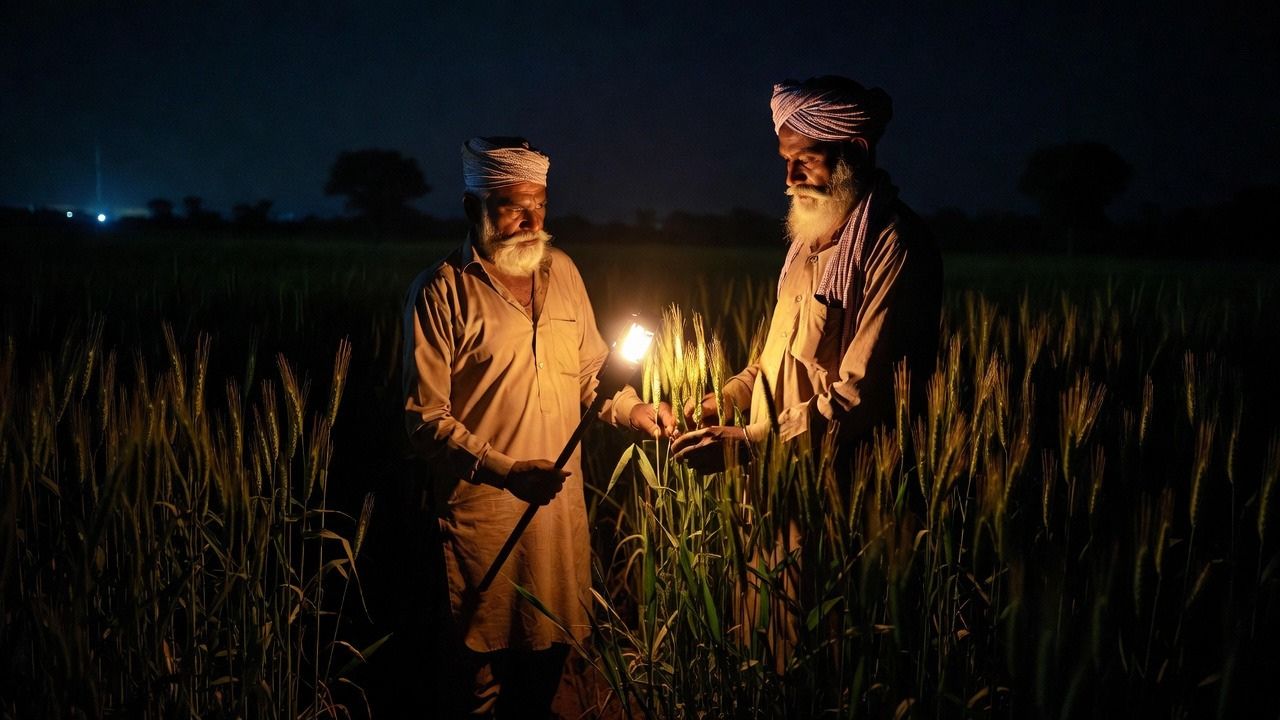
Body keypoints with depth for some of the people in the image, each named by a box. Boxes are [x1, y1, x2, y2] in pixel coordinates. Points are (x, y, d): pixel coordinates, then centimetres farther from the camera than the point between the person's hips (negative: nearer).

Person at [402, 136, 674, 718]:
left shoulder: (561, 272, 6)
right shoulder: (441, 292, -10)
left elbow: (589, 372, 15)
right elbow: (426, 417, -13)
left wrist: (629, 410, -5)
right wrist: (505, 471, -22)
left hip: (560, 499, 5)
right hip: (481, 507, -5)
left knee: (552, 642, 17)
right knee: (481, 661, 8)